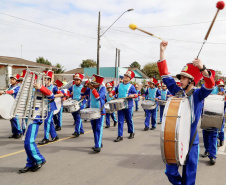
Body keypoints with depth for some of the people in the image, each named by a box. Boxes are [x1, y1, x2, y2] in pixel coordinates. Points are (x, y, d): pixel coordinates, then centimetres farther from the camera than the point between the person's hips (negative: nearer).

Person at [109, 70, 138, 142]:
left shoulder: (131, 86, -2)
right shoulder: (119, 85, 11)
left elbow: (136, 94, -2)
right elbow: (115, 90, 23)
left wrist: (132, 95, -24)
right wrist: (112, 93, 3)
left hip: (128, 106, -4)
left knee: (129, 120, 9)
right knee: (120, 121, 2)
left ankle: (131, 133, 30)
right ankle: (120, 136, 4)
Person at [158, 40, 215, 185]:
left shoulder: (198, 94, -4)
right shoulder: (177, 92, 3)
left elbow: (210, 85, -23)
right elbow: (165, 74, 0)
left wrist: (202, 68, -41)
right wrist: (162, 51, -6)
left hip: (191, 140, -2)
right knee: (170, 172, 8)